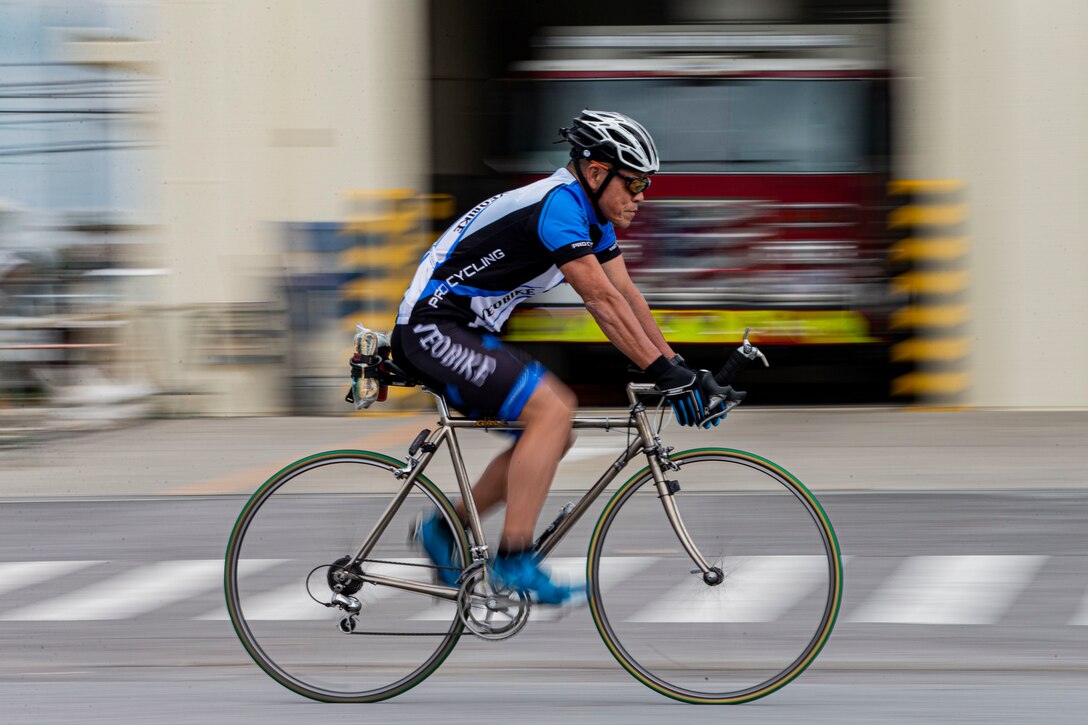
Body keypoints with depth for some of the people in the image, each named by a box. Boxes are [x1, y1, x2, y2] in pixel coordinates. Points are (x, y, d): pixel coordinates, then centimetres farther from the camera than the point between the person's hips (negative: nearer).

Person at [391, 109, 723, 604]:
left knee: (558, 428, 8)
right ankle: (514, 561, -21)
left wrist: (676, 365, 0)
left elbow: (627, 296, 10)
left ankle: (446, 529, 14)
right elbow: (602, 301, -27)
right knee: (551, 412, -22)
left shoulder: (592, 214, 10)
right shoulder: (558, 203, -21)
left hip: (469, 334, 10)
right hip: (431, 327, -10)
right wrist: (664, 373, -29)